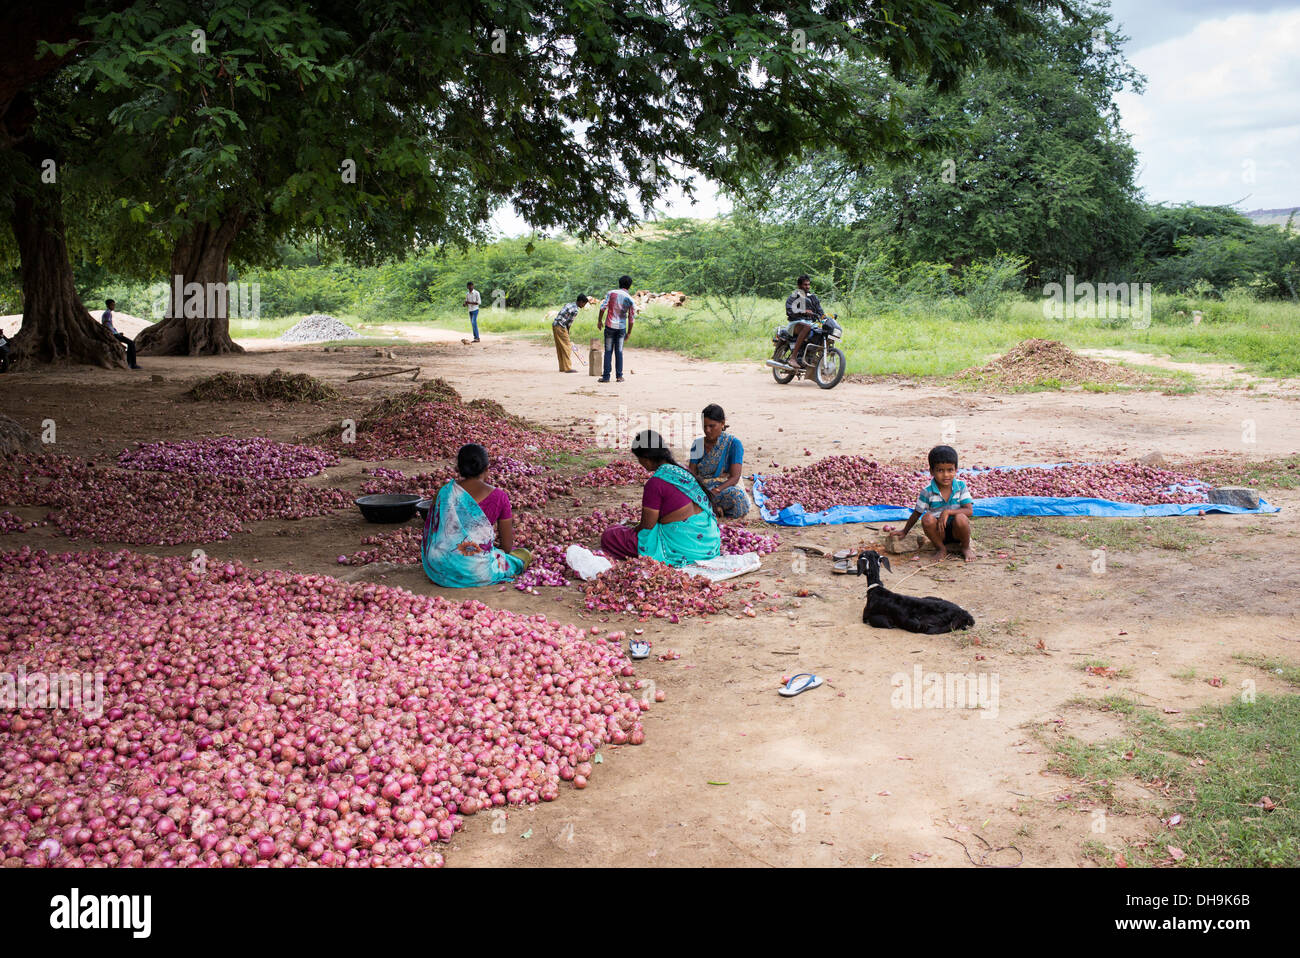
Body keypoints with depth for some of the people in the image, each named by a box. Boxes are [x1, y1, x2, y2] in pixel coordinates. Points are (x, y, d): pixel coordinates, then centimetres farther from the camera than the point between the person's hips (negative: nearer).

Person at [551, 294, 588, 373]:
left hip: (554, 324, 9)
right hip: (561, 327, -9)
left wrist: (566, 332, 16)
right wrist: (567, 333, 5)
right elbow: (569, 323, -9)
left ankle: (562, 367, 20)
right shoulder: (575, 310, -12)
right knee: (566, 347, -3)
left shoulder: (570, 305, 16)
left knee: (560, 348, 14)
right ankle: (568, 368, -2)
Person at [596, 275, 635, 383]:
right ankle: (619, 376, 9)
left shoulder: (611, 293, -2)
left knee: (608, 351, 3)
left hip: (610, 326, -1)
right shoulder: (630, 300, 0)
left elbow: (603, 307, -9)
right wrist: (629, 333, 10)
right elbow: (631, 318, 2)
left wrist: (599, 321, 2)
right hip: (622, 327, 1)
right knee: (619, 352, 9)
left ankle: (606, 376, 0)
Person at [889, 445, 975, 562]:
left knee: (960, 518, -33)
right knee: (927, 518, -30)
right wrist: (904, 531, 10)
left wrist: (948, 512, -27)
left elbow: (969, 511, -15)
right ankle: (942, 548, -5)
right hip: (938, 532, 0)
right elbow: (917, 513, 4)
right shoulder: (927, 492, -9)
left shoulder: (961, 486, -8)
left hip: (956, 530, 0)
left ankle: (965, 547, -3)